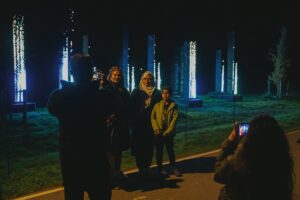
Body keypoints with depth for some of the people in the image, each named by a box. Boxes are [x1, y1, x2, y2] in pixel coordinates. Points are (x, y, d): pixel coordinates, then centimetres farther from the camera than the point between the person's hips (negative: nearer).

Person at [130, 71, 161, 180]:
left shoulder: (157, 93, 7)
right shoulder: (136, 92, 4)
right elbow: (131, 106, -1)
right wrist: (132, 121, -9)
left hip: (151, 124, 1)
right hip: (139, 124, -1)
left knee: (149, 146, 2)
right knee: (139, 146, -2)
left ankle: (147, 167, 13)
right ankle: (141, 168, 7)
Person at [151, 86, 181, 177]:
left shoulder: (174, 105, 0)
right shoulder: (157, 105, 6)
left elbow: (174, 119, -7)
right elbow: (152, 117, 2)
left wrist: (167, 132, -13)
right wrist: (156, 128, -12)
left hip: (169, 133, -1)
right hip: (158, 133, 2)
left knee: (170, 150, 5)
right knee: (159, 151, 8)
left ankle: (174, 168, 16)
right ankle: (160, 168, 19)